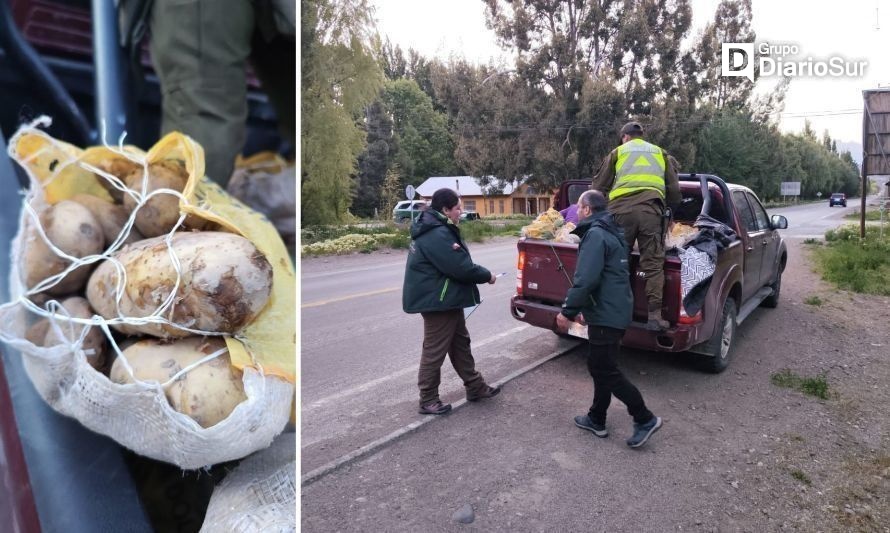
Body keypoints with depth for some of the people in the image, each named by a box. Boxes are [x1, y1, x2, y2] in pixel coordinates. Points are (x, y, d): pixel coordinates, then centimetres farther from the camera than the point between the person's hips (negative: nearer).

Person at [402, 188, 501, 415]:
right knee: (435, 350, 0)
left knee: (460, 343, 18)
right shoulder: (437, 235, -25)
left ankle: (475, 387, 31)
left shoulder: (438, 229, 10)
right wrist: (487, 276, -10)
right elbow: (461, 268, -27)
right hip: (437, 300, -11)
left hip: (446, 299, 11)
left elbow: (457, 262, 8)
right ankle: (428, 400, 14)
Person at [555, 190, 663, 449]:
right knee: (600, 367, 17)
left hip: (606, 314, -10)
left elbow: (586, 279, -26)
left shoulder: (595, 234, -16)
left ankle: (645, 419, 9)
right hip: (614, 311, 10)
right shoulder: (611, 232, 16)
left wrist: (568, 311, -16)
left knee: (605, 371, -1)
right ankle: (596, 420, 27)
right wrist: (584, 309, 24)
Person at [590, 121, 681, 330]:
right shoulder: (660, 153, 27)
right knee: (653, 264, -1)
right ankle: (654, 315, -8)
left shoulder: (618, 152, 21)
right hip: (651, 209, 1)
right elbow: (674, 189, 27)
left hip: (622, 208, -1)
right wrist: (671, 209, 43)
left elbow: (599, 186, 20)